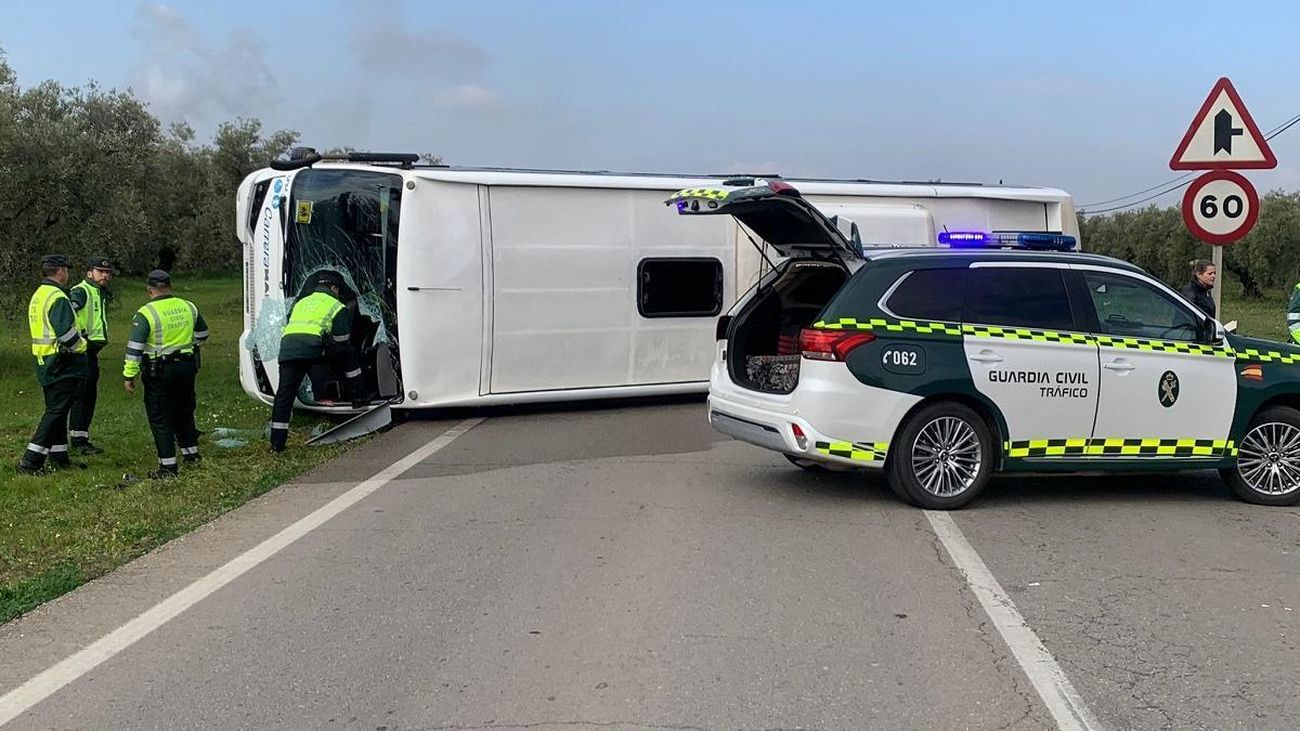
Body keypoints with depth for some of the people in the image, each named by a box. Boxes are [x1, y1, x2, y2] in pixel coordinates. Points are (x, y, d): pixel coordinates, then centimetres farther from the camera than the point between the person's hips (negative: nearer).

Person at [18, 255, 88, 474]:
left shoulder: (38, 295, 15)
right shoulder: (57, 297, -17)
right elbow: (66, 333, -25)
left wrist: (77, 339, 17)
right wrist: (81, 345, -7)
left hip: (44, 361, 10)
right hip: (61, 364, -10)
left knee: (55, 410, 18)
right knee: (56, 412, -7)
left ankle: (59, 456, 26)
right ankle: (30, 462, -9)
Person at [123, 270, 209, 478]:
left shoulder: (146, 313, -12)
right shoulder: (188, 307, 3)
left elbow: (135, 347, -15)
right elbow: (202, 335, 18)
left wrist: (129, 375, -9)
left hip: (159, 372, -5)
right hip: (187, 366, 5)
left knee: (160, 418, 3)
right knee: (184, 412, 22)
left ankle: (168, 465, 3)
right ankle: (191, 453, 31)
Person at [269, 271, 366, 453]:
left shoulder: (300, 303, 36)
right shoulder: (336, 306, 19)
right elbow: (341, 340, 11)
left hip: (287, 348, 4)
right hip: (313, 347, -4)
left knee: (284, 394, 5)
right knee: (348, 354, 22)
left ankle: (277, 442, 3)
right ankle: (358, 398, 27)